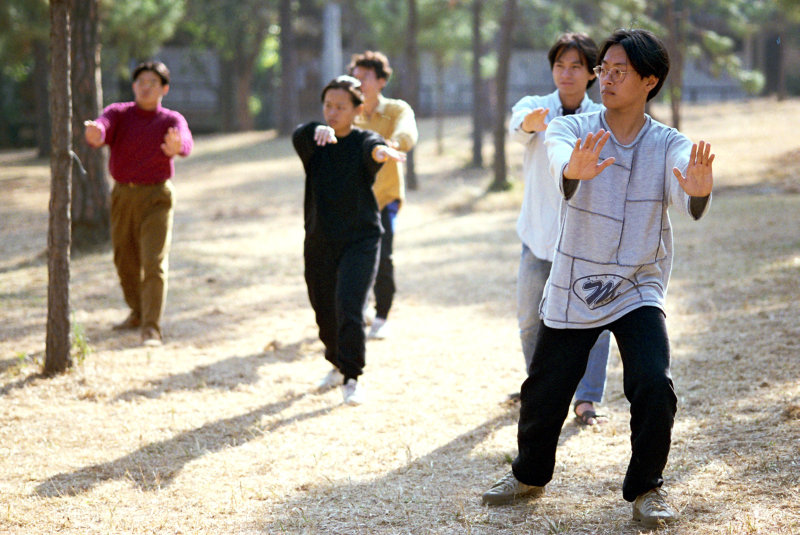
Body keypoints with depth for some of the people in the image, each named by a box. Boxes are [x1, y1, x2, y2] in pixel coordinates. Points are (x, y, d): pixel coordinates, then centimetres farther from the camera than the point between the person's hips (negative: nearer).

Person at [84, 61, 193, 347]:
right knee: (126, 259, 16)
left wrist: (176, 147, -53)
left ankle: (151, 329, -16)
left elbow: (185, 141, -27)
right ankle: (138, 312, 39)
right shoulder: (118, 114, 1)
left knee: (154, 263, -14)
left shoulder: (172, 121, -4)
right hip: (123, 195, 3)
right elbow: (103, 127, -21)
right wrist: (95, 134, -48)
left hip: (156, 197, -3)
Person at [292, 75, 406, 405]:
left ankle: (352, 377, -9)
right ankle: (338, 364, 41)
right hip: (319, 241, 4)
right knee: (325, 311, 14)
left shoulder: (363, 141, -5)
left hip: (360, 239, -3)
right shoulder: (312, 143, 2)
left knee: (349, 306, -20)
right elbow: (299, 135, -22)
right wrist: (318, 130, -47)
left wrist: (382, 151, -55)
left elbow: (373, 148, -29)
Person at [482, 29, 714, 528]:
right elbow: (559, 158, -31)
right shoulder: (571, 130, -7)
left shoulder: (670, 145, -8)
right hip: (573, 288, 1)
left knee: (654, 387, -19)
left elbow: (688, 202, -28)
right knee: (544, 392, 8)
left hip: (638, 290, -1)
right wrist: (574, 170, -57)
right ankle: (530, 473, 38)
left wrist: (698, 191, -54)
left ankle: (647, 487, 5)